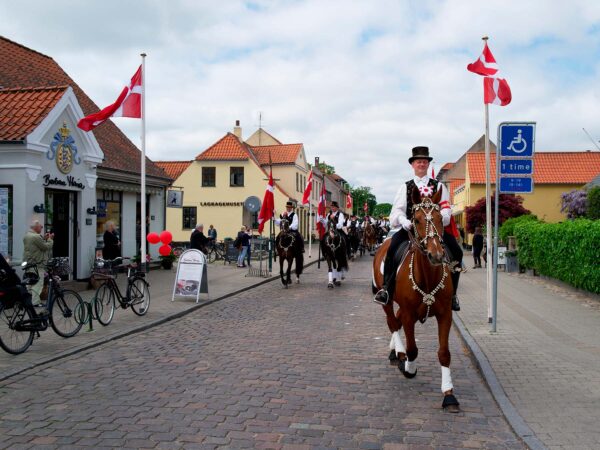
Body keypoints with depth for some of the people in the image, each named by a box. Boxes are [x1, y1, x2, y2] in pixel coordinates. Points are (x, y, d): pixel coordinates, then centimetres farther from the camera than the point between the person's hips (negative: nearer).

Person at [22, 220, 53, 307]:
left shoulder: (26, 235, 13)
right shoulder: (36, 237, -20)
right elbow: (46, 247, -15)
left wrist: (44, 238, 9)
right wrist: (50, 239, -2)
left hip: (28, 263, 10)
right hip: (36, 264, -10)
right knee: (38, 283, -6)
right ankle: (35, 302, -7)